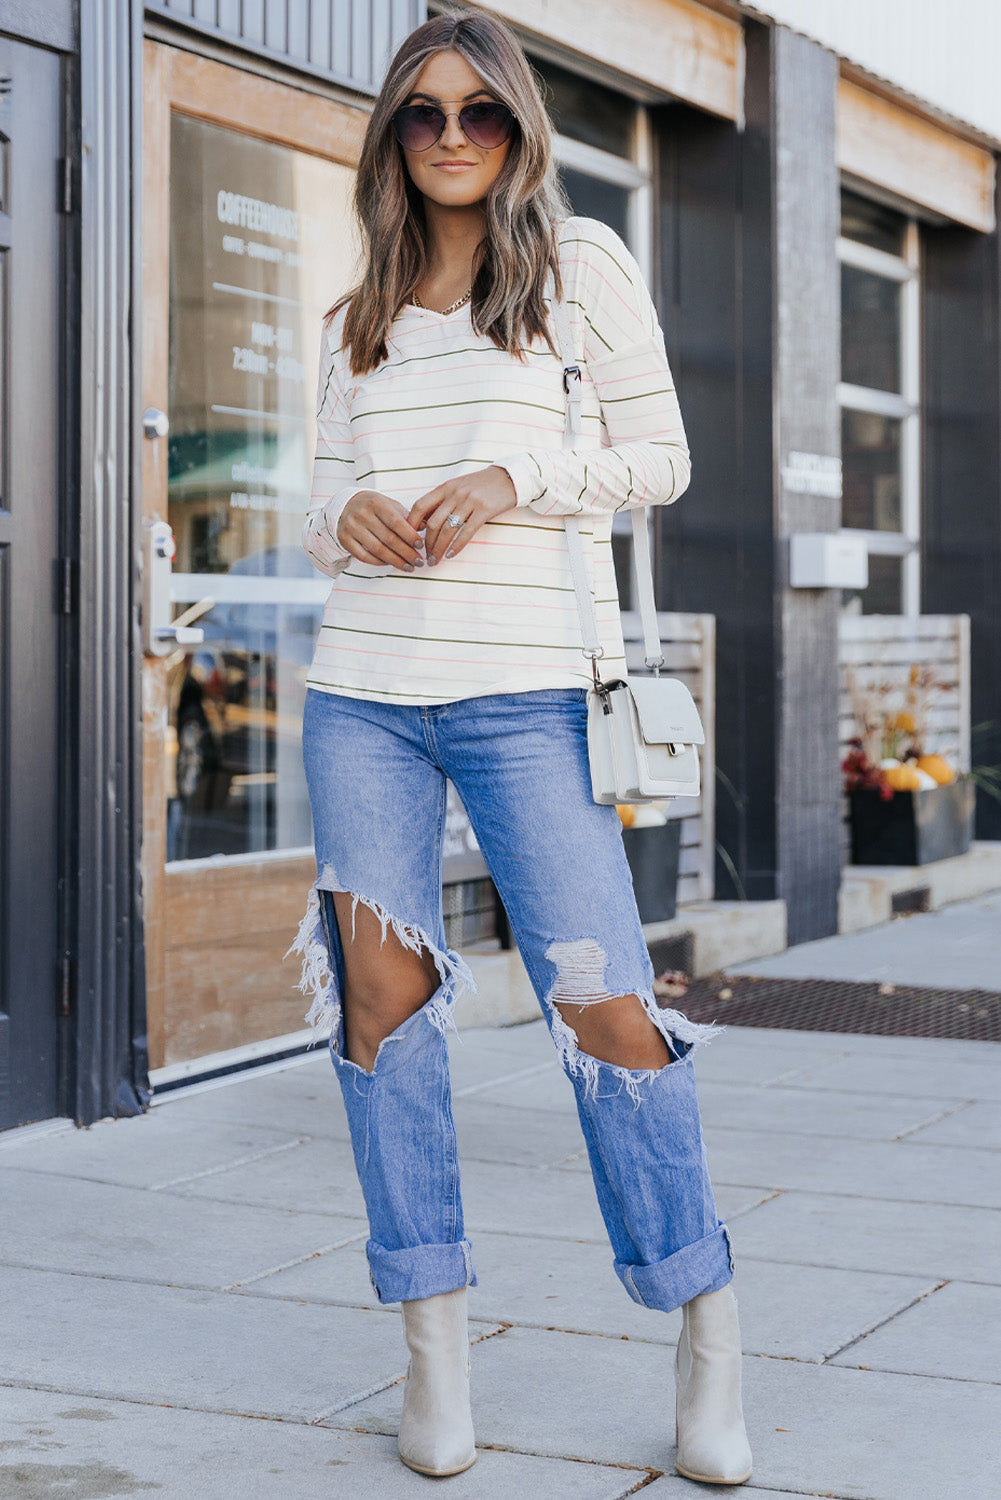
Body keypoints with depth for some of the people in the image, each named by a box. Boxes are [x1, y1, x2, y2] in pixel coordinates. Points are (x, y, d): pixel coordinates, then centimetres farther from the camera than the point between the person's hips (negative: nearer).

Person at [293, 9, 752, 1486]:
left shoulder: (582, 261, 6)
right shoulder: (356, 321, 17)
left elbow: (662, 456, 4)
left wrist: (516, 482, -12)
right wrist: (349, 517, -4)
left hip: (525, 690, -4)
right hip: (363, 694, 4)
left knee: (606, 1004, -9)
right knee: (381, 992, 0)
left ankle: (708, 1331, 7)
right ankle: (434, 1342, 11)